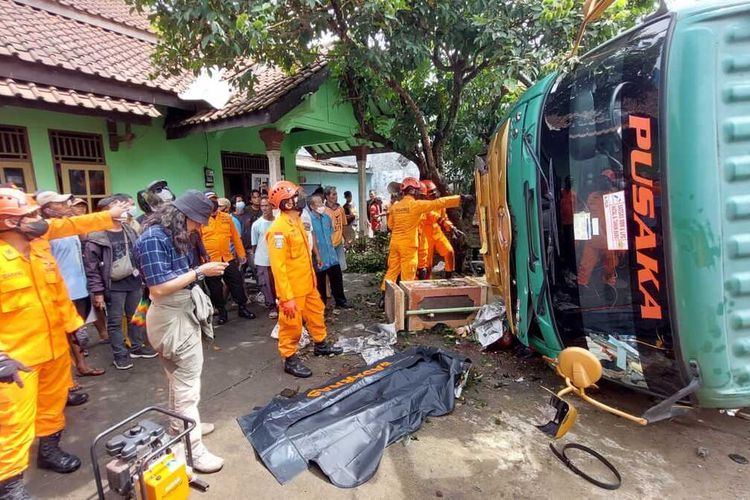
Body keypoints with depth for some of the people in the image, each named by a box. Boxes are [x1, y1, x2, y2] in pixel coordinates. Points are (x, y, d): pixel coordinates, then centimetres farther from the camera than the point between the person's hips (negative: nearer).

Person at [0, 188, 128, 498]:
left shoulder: (41, 249, 3)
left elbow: (57, 291, 13)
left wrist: (74, 323, 10)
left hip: (55, 345, 6)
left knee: (53, 404, 20)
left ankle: (49, 451, 40)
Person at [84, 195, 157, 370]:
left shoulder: (130, 230, 7)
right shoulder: (96, 237, -12)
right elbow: (92, 267, -11)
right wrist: (98, 291, -12)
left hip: (134, 282, 6)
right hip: (113, 286, -5)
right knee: (115, 321, 6)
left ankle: (137, 347, 31)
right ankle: (120, 354, 18)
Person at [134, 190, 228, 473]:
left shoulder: (176, 236, 7)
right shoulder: (153, 238, -21)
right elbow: (159, 288, -24)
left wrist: (204, 268, 0)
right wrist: (200, 272, -21)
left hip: (184, 313, 9)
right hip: (172, 317, -9)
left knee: (180, 378, 23)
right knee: (188, 383, -1)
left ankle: (182, 427, 41)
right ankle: (193, 450, 11)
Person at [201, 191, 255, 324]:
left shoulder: (227, 217, 5)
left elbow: (235, 237, 8)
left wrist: (241, 254, 8)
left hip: (228, 259, 3)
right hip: (210, 261, -3)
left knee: (237, 284, 10)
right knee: (215, 289, 10)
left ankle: (242, 308, 26)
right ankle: (222, 312, 26)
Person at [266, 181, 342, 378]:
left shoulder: (296, 222, 8)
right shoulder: (278, 229, -23)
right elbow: (278, 266, -25)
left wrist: (311, 277, 20)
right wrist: (287, 297, -26)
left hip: (307, 283, 9)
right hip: (292, 288, -9)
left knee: (316, 313, 23)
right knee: (291, 324, 6)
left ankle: (321, 344, 43)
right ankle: (290, 359, 24)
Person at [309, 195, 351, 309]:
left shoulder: (326, 217, 7)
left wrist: (331, 248, 14)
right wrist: (317, 255, -18)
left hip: (331, 255, 6)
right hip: (319, 257, -6)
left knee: (337, 278, 10)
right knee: (320, 282, 9)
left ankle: (340, 301, 23)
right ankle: (322, 304, 24)